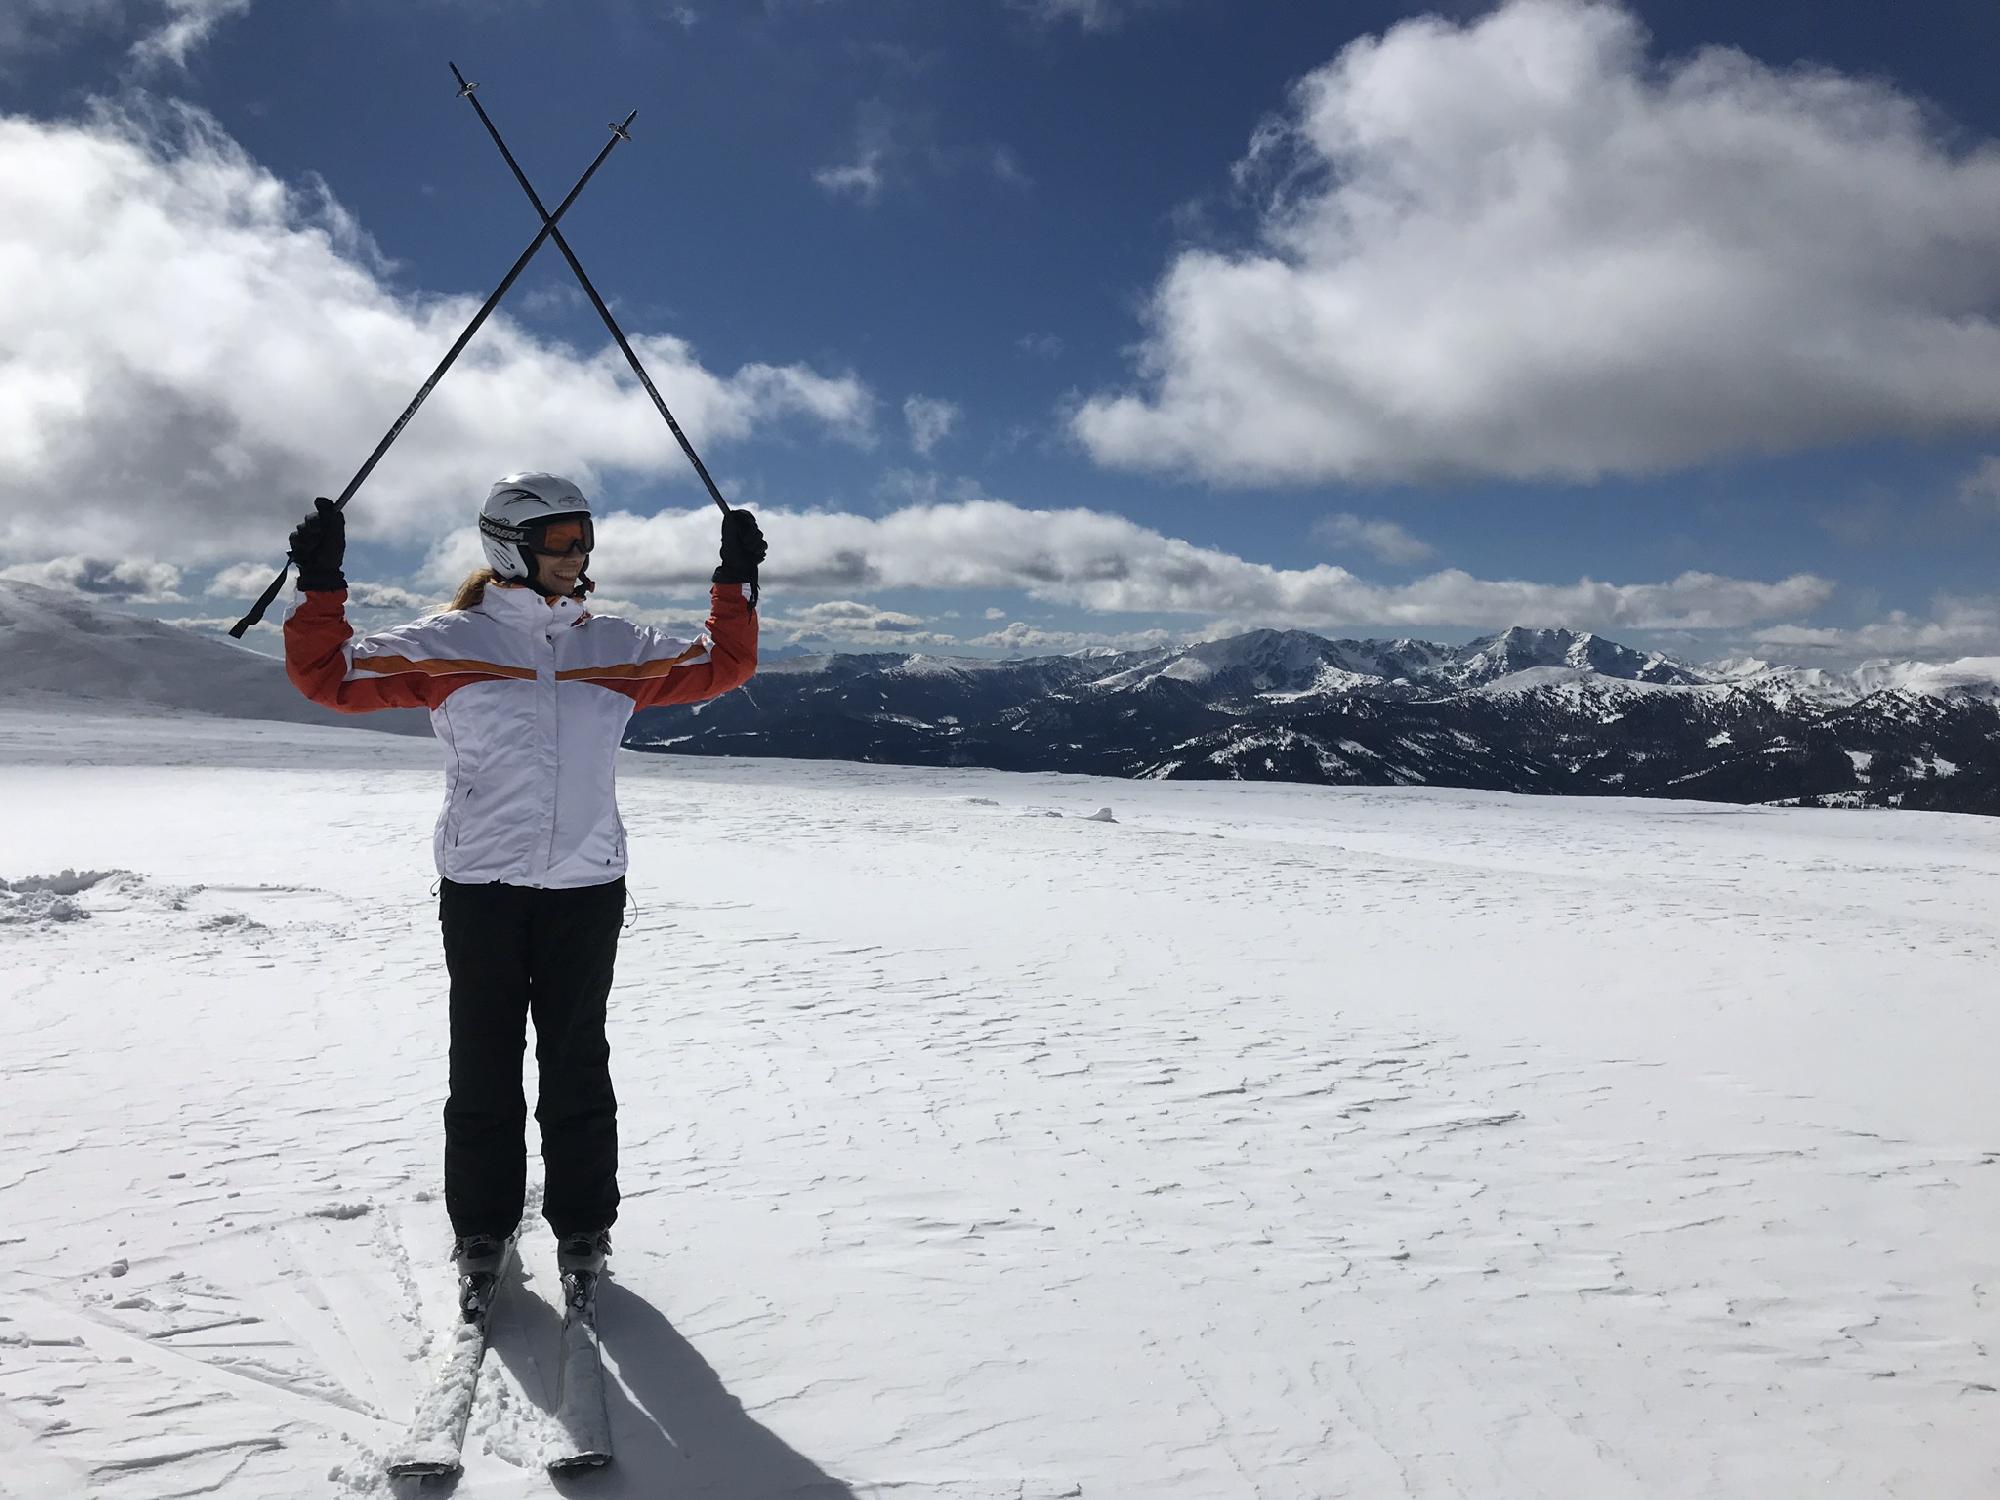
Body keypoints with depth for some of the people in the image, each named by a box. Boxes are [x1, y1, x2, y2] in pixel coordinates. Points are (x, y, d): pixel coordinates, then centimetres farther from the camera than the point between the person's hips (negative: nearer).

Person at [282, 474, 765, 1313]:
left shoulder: (616, 648, 8)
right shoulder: (448, 644, 0)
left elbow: (722, 667, 16)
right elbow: (327, 676, 1)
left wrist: (737, 584, 10)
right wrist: (321, 589, -8)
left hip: (587, 889, 2)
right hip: (480, 889, -2)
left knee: (577, 1065, 9)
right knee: (484, 1067, 7)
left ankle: (582, 1229, 23)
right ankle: (481, 1232, 23)